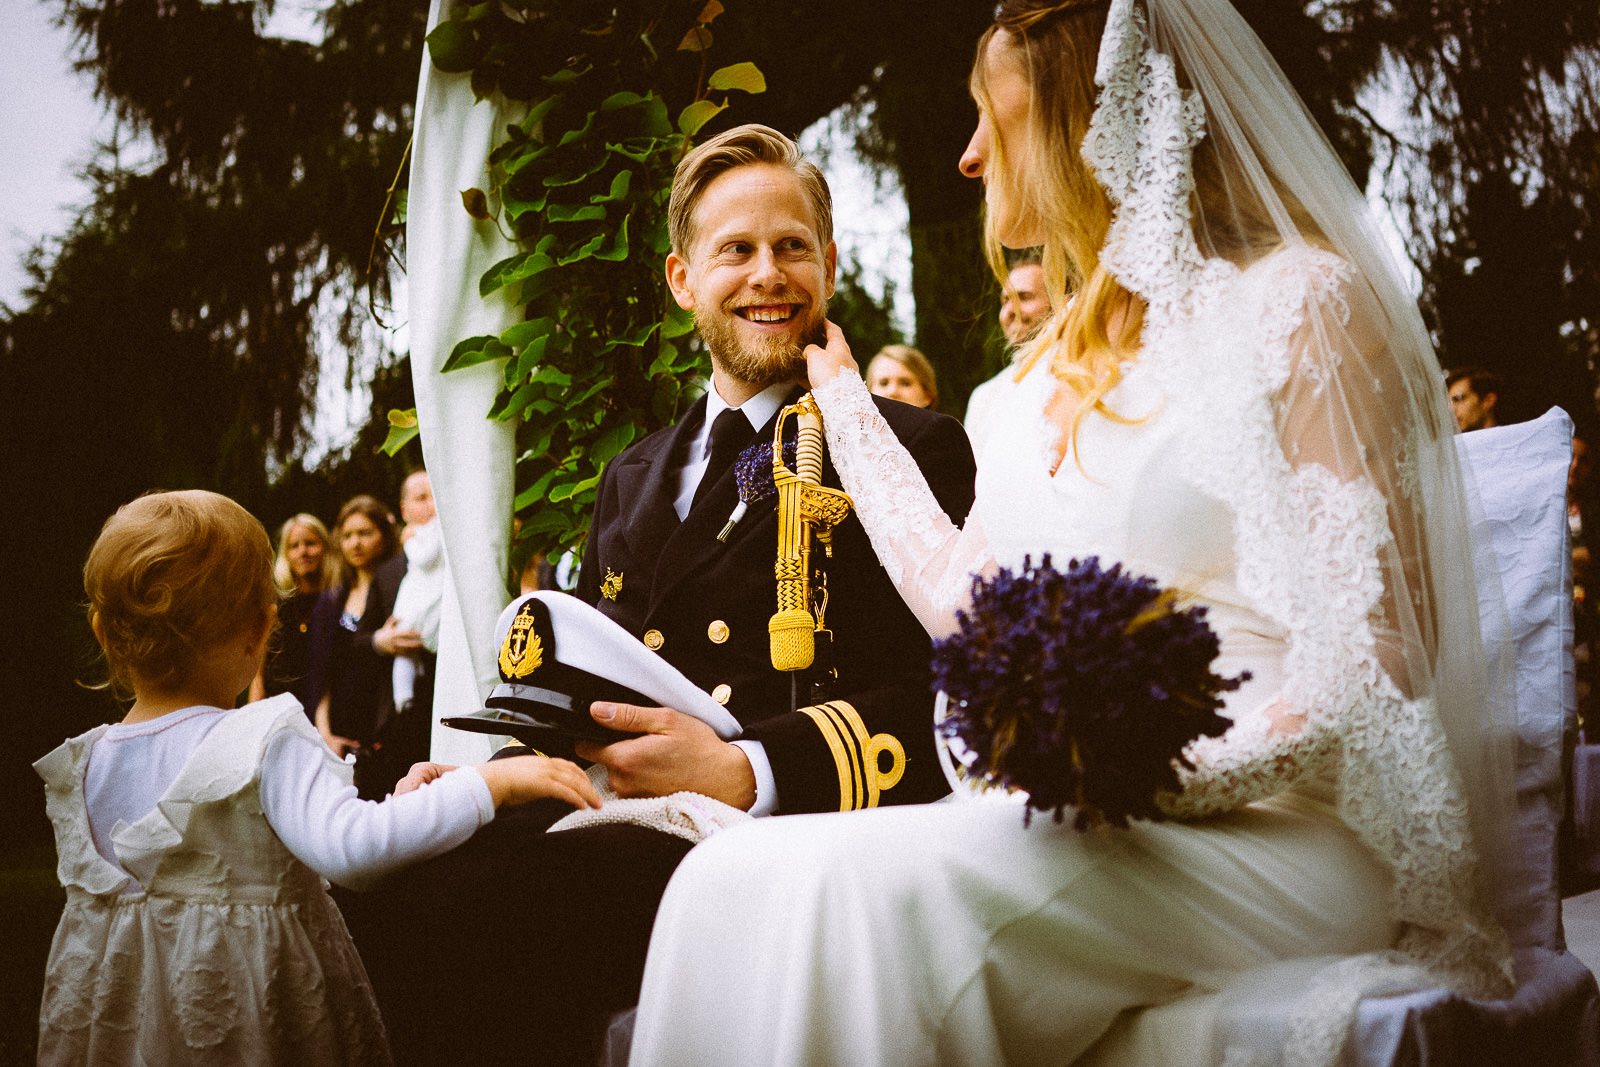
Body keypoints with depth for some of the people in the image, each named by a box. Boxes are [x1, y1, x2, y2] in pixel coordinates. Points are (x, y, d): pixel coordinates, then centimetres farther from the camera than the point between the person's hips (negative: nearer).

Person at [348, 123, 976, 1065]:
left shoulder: (913, 451, 7)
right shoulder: (633, 477, 28)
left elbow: (935, 702, -5)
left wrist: (741, 771, -19)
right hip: (608, 820, 6)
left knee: (460, 906, -31)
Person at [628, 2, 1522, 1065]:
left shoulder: (1299, 301, -3)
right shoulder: (1069, 356, 21)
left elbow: (1377, 658, -9)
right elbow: (964, 602, 19)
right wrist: (840, 389, 28)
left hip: (1277, 827, -6)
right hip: (1063, 822, 7)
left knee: (878, 880, -33)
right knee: (727, 880, -19)